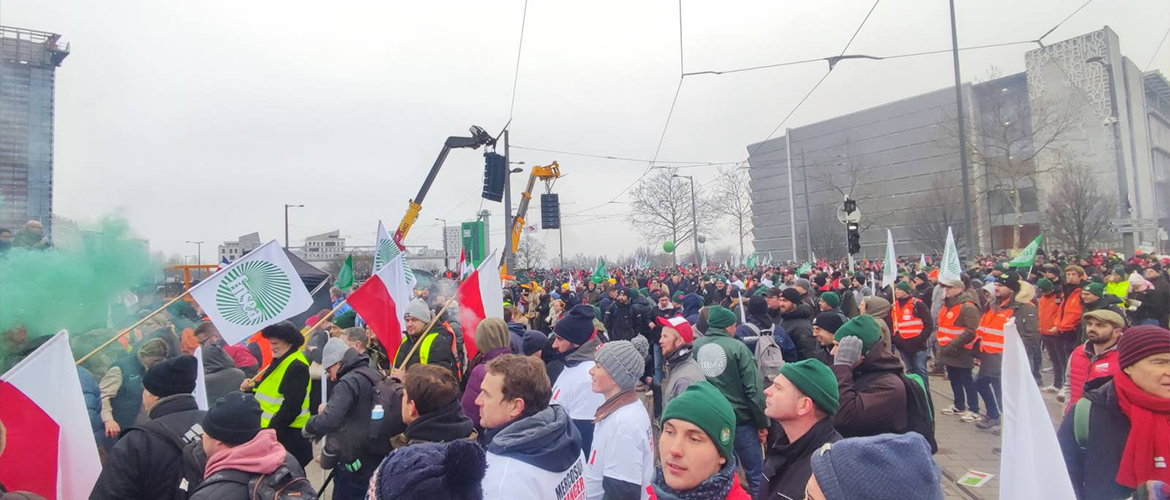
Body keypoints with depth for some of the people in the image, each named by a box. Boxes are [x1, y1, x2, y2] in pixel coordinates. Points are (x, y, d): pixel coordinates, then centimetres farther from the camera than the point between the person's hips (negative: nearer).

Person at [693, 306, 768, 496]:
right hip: (740, 420, -4)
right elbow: (753, 389, -13)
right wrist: (762, 423, -4)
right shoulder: (737, 347, -12)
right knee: (755, 475, 11)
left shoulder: (695, 347, -1)